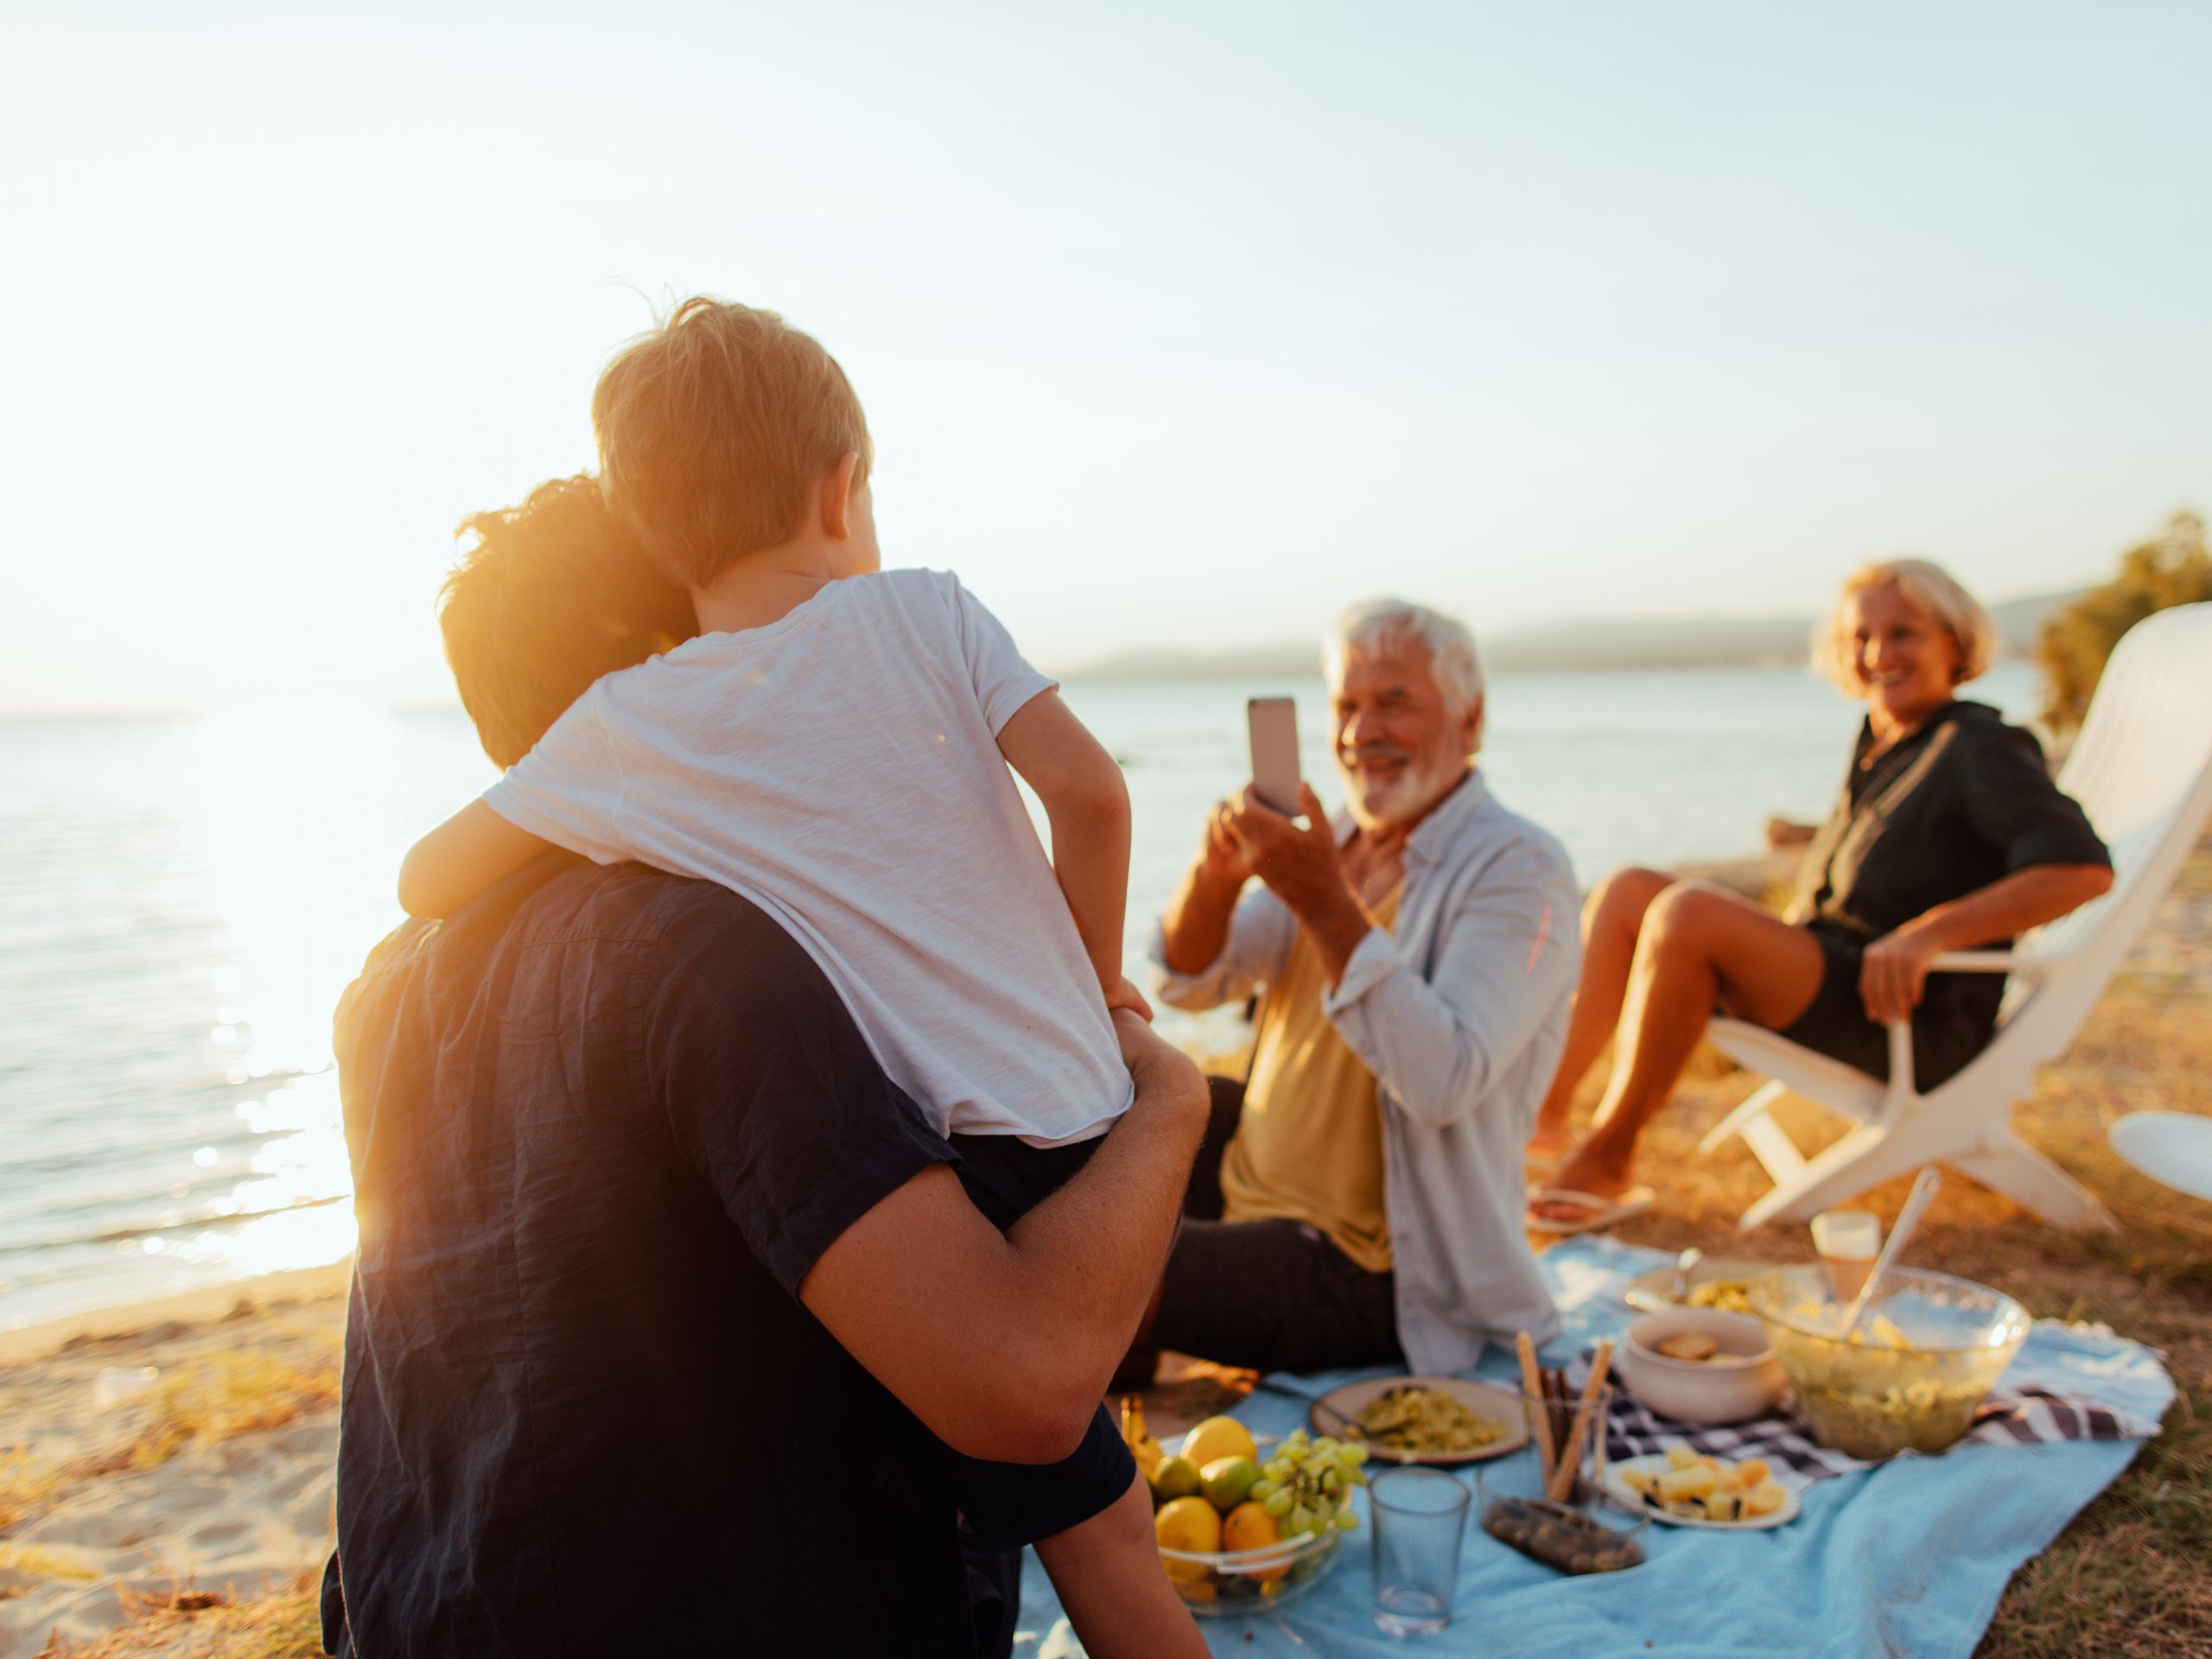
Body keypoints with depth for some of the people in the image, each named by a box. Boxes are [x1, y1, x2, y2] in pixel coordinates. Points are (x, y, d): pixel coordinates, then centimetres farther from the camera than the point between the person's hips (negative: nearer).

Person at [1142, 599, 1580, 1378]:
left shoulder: (1518, 868, -17)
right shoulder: (1333, 839, 6)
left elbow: (1443, 1084, -30)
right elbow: (1189, 982, 1)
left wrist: (1323, 902, -34)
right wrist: (1216, 874, -21)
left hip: (1372, 1275, -8)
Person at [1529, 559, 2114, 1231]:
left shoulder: (1982, 748, -9)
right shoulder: (1879, 741, 14)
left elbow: (2084, 868, -23)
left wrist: (1929, 932, -29)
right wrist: (1786, 931, 11)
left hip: (1914, 1026, -8)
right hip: (1826, 973, 9)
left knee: (1688, 912, -30)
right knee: (1628, 891, -5)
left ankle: (1607, 1161, -19)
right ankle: (1546, 1111, -8)